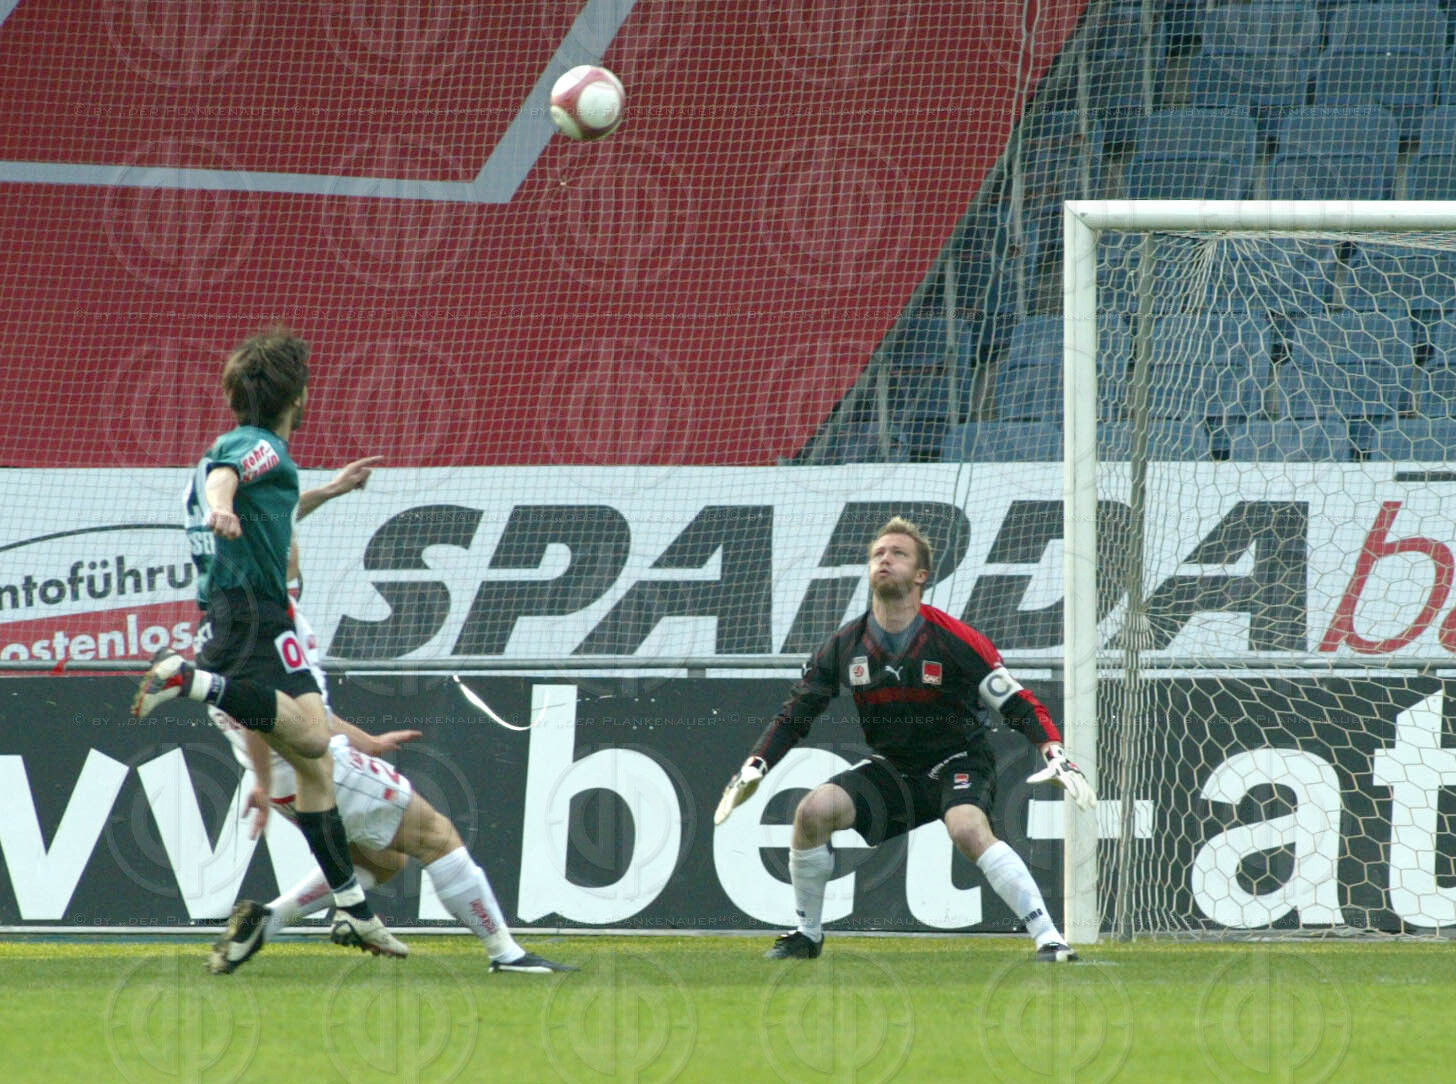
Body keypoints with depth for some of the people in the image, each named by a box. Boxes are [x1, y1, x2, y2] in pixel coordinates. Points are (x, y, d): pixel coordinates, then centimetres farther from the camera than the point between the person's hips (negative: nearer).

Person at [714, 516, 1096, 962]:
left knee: (967, 829, -34)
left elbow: (1018, 705, -14)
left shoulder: (953, 640, -16)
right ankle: (807, 934, 3)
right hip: (890, 770, 4)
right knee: (814, 810, -16)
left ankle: (1048, 938, -32)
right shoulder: (845, 646, -4)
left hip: (958, 763, -4)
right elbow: (795, 715, 5)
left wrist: (1055, 754, -29)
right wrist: (754, 767, -7)